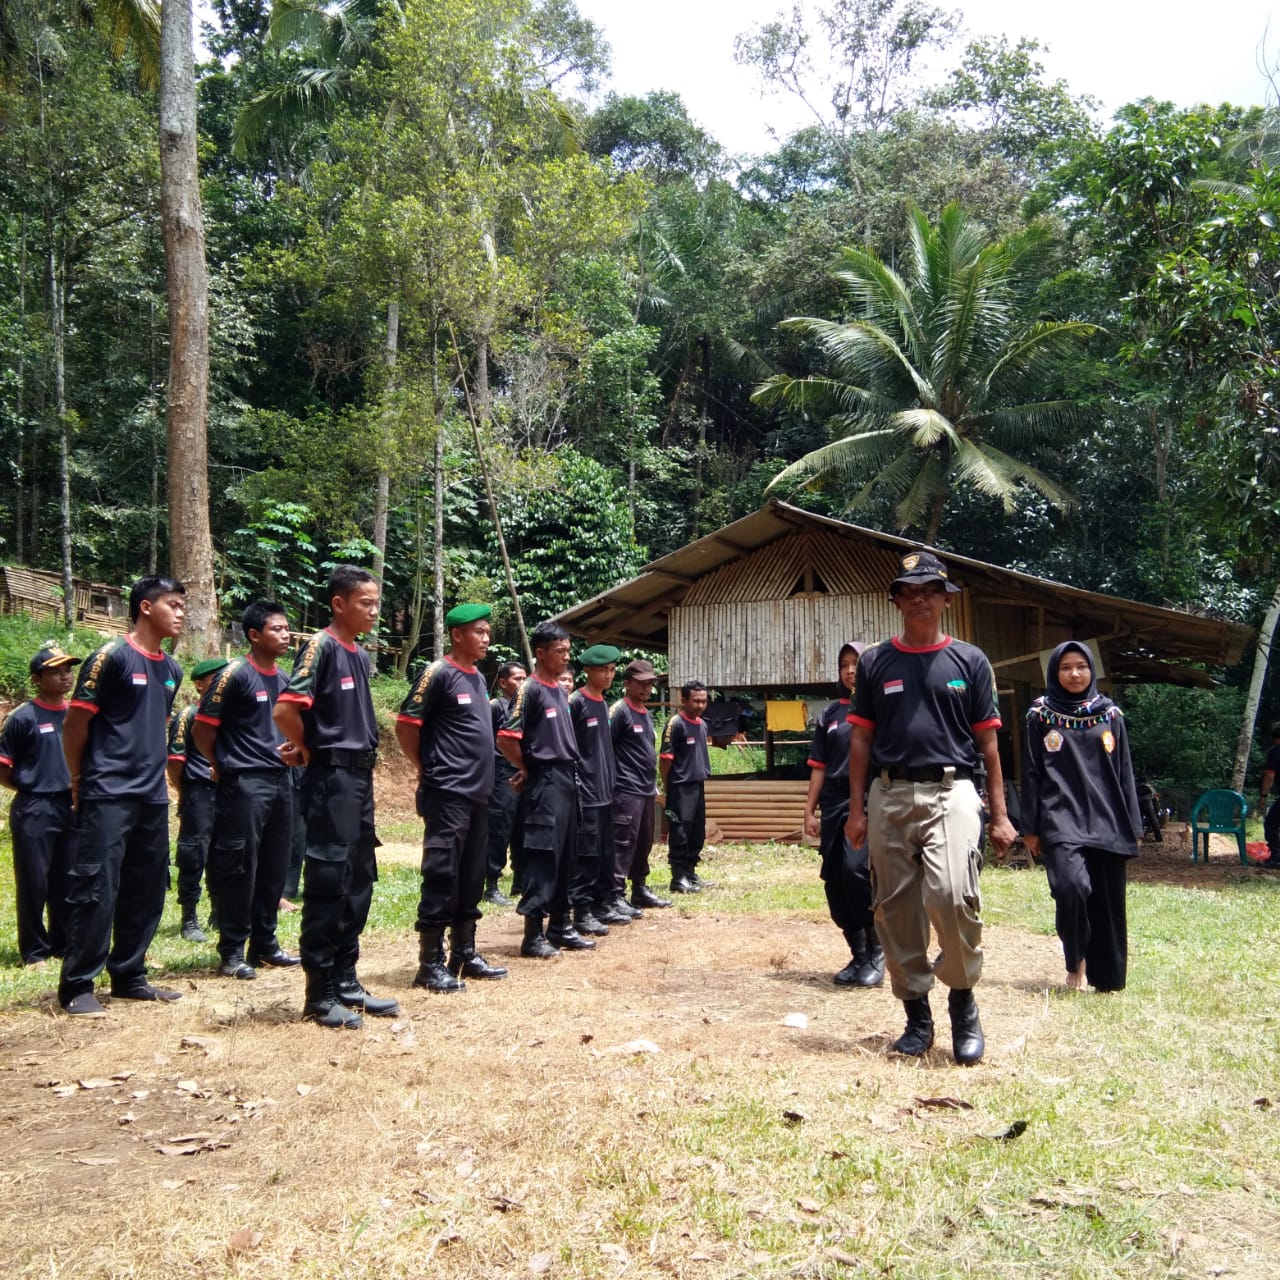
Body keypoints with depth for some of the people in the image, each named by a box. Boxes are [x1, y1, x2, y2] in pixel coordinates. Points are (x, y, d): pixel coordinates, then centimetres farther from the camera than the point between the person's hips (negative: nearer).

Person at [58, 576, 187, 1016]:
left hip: (153, 798, 7)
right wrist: (80, 780, 1)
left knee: (147, 890, 10)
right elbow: (76, 723, -7)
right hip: (108, 796, -7)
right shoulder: (112, 656, -10)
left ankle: (129, 976, 22)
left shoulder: (171, 670, 12)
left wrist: (154, 772, 16)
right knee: (96, 889, -5)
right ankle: (76, 987, 4)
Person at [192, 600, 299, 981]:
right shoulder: (235, 674, -9)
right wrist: (226, 766, 1)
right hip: (244, 784, -7)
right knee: (239, 868, -3)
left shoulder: (285, 679, 12)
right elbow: (203, 729, -8)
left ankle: (265, 943, 22)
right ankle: (232, 951, 7)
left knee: (274, 867, 11)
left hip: (281, 781, 7)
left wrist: (291, 750, 5)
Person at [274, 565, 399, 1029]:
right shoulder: (321, 646, -12)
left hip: (360, 778, 9)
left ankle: (346, 982, 22)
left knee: (358, 883, 12)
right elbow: (285, 710, -21)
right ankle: (320, 994, 6)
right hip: (331, 780, -9)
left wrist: (365, 756, 9)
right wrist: (309, 751, -7)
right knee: (328, 885, -3)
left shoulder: (361, 655, 14)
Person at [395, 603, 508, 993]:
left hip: (478, 793, 8)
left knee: (471, 878, 13)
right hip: (447, 794, -8)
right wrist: (426, 769, -3)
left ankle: (465, 954, 22)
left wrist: (482, 773, 15)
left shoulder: (478, 678, 15)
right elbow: (406, 725, -12)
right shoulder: (438, 674, -11)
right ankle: (430, 963, 1)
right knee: (442, 876, -5)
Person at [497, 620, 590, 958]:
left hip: (567, 780, 8)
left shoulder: (560, 691, 14)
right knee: (543, 856, -7)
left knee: (565, 856, 12)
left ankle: (560, 927, 20)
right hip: (545, 782, -8)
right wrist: (527, 770, -5)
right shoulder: (530, 690, -11)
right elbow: (506, 738, -17)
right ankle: (533, 934, -2)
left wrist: (569, 771, 9)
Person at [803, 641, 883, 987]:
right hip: (833, 803, 5)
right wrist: (810, 809, 11)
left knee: (856, 870, -22)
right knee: (834, 882, 2)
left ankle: (875, 953, -5)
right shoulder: (830, 714, 16)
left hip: (870, 801, -5)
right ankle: (858, 955, 16)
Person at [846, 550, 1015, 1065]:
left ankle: (963, 1001, 3)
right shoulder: (875, 662, 10)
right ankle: (917, 1014, 20)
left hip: (951, 793, -2)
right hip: (890, 795, 3)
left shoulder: (970, 661, 8)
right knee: (896, 908, 5)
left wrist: (1000, 814, 4)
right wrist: (857, 808, 5)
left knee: (952, 896, -20)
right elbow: (861, 739, 12)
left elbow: (988, 742, 8)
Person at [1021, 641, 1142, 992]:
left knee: (1107, 902, 3)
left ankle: (1107, 977, 17)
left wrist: (1133, 826, 6)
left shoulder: (1110, 715, 10)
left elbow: (1124, 774, 11)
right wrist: (1030, 828, -1)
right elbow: (1031, 775, 3)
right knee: (1072, 887, -22)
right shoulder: (1041, 716, 5)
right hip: (1061, 821, -2)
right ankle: (1075, 961, 1)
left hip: (1105, 822, 3)